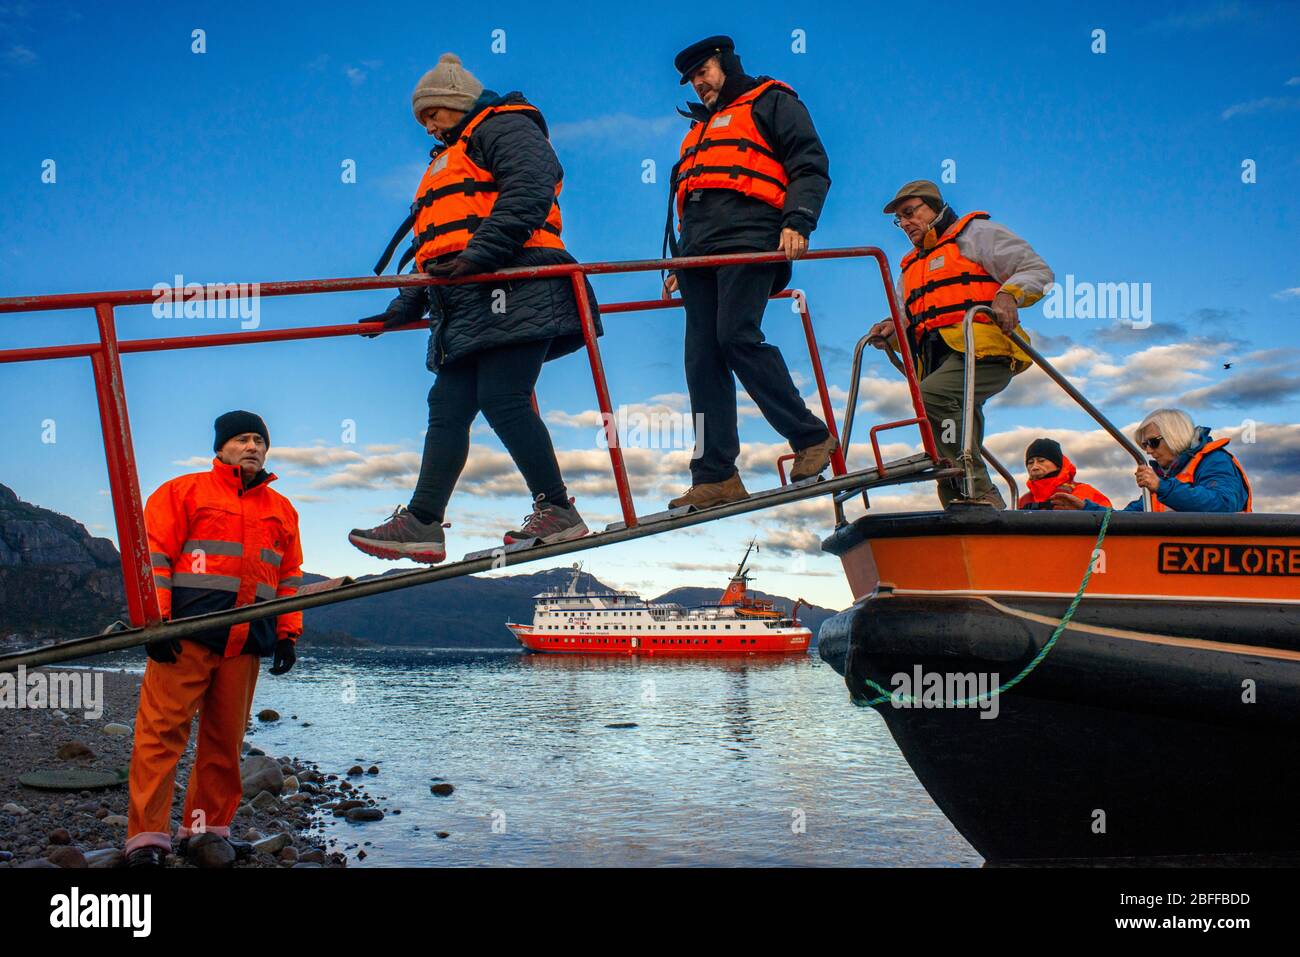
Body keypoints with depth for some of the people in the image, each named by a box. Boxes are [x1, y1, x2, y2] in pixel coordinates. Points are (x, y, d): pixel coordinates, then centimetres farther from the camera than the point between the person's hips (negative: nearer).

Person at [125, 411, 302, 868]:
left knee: (226, 739, 7)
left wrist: (287, 633, 14)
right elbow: (154, 555, 0)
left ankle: (207, 827, 17)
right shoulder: (183, 491, 7)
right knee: (163, 731, -8)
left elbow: (290, 575, 22)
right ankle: (147, 836, -6)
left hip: (247, 642, 5)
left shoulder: (282, 510, 20)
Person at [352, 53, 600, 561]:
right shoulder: (449, 160, 36)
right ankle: (421, 523, -1)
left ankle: (557, 511, -8)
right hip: (464, 306, 9)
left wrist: (478, 253, -23)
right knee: (448, 409, 1)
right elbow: (437, 243, 34)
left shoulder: (505, 127, 6)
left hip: (510, 289, -9)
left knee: (502, 400, -16)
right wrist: (408, 306, 24)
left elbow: (529, 193, -14)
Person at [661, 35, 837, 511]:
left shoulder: (771, 102, 13)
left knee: (737, 336, -23)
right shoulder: (702, 128, 35)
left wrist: (798, 221, -16)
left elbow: (811, 165, 1)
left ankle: (812, 436, -12)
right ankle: (715, 476, -6)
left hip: (749, 238, -7)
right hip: (699, 248, 7)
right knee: (702, 357, -5)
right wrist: (681, 266, 24)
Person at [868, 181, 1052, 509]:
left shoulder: (974, 233, 15)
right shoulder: (911, 267, 36)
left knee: (932, 396, -34)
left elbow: (1037, 270, 6)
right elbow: (908, 320, 26)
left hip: (981, 350, -8)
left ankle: (980, 495, -35)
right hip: (939, 361, 8)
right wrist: (891, 329, 3)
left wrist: (1009, 293, -14)